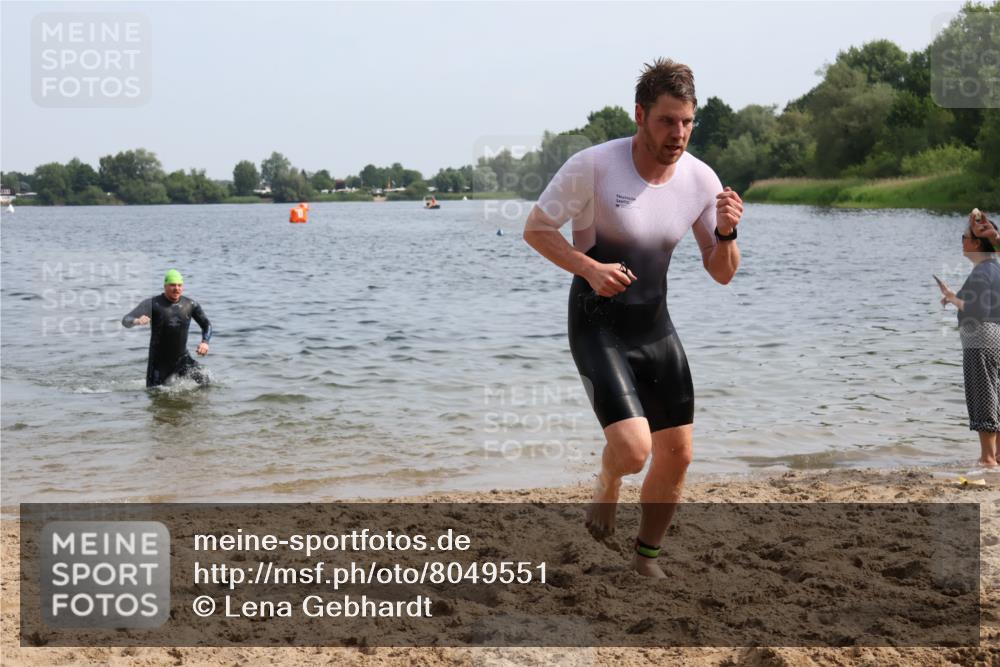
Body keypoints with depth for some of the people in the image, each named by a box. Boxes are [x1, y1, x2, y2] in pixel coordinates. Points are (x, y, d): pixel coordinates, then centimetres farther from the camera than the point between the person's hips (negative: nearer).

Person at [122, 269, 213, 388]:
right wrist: (137, 321, -43)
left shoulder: (190, 305, -2)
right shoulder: (153, 304, -12)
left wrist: (205, 342, -9)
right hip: (159, 361, -2)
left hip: (182, 359, 2)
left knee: (204, 380, -13)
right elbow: (126, 321, -19)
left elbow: (206, 325, 11)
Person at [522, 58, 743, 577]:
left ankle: (647, 555, 33)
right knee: (633, 449, -22)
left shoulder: (701, 180, -5)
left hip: (655, 325, 5)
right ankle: (607, 484, 17)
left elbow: (722, 273, 3)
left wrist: (726, 233, -19)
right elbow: (535, 229, -9)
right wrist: (589, 268, -25)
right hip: (597, 326, -5)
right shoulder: (593, 166, -19)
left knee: (677, 455, 7)